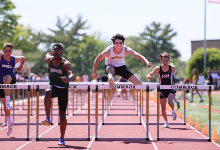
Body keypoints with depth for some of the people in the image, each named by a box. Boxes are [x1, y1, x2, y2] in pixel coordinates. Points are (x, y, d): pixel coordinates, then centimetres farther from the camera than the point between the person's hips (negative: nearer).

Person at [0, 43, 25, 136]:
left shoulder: (15, 59, -6)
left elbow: (23, 58, 15)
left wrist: (20, 68, 18)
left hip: (11, 79, -2)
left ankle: (8, 103, -41)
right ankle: (9, 122, 25)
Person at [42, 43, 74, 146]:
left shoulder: (65, 63, -15)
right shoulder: (49, 60, -3)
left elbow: (72, 74, -33)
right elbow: (47, 54, 23)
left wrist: (68, 79, -54)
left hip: (63, 89, -2)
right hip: (53, 86, 2)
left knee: (62, 114, 0)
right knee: (48, 92, -37)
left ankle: (62, 138, 14)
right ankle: (48, 119, -39)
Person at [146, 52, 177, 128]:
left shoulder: (172, 68, -7)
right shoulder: (158, 69, -9)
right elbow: (149, 75, -9)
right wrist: (148, 76, -29)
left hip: (170, 89, -1)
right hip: (162, 90, 1)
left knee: (170, 102, -28)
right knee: (163, 108, 2)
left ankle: (173, 111, 6)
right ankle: (166, 122, 23)